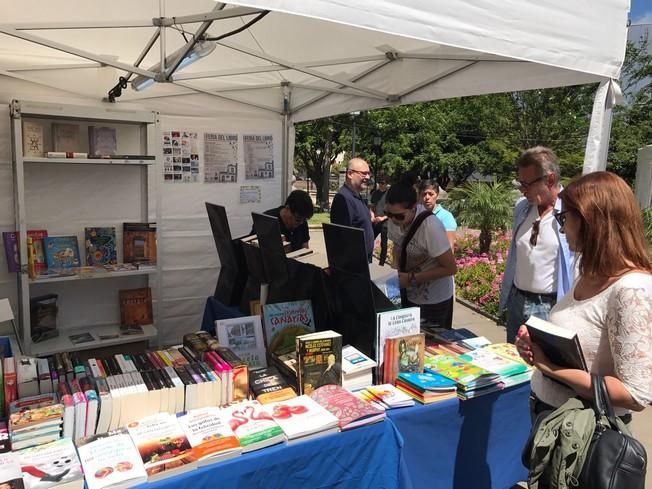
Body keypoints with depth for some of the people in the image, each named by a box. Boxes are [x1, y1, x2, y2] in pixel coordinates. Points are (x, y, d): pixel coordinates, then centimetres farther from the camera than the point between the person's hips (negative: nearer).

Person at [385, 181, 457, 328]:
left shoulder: (431, 227, -29)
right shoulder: (394, 220, -12)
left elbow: (451, 268, -21)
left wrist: (411, 278, -22)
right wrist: (396, 271, -10)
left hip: (434, 300, -5)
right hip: (408, 295, 6)